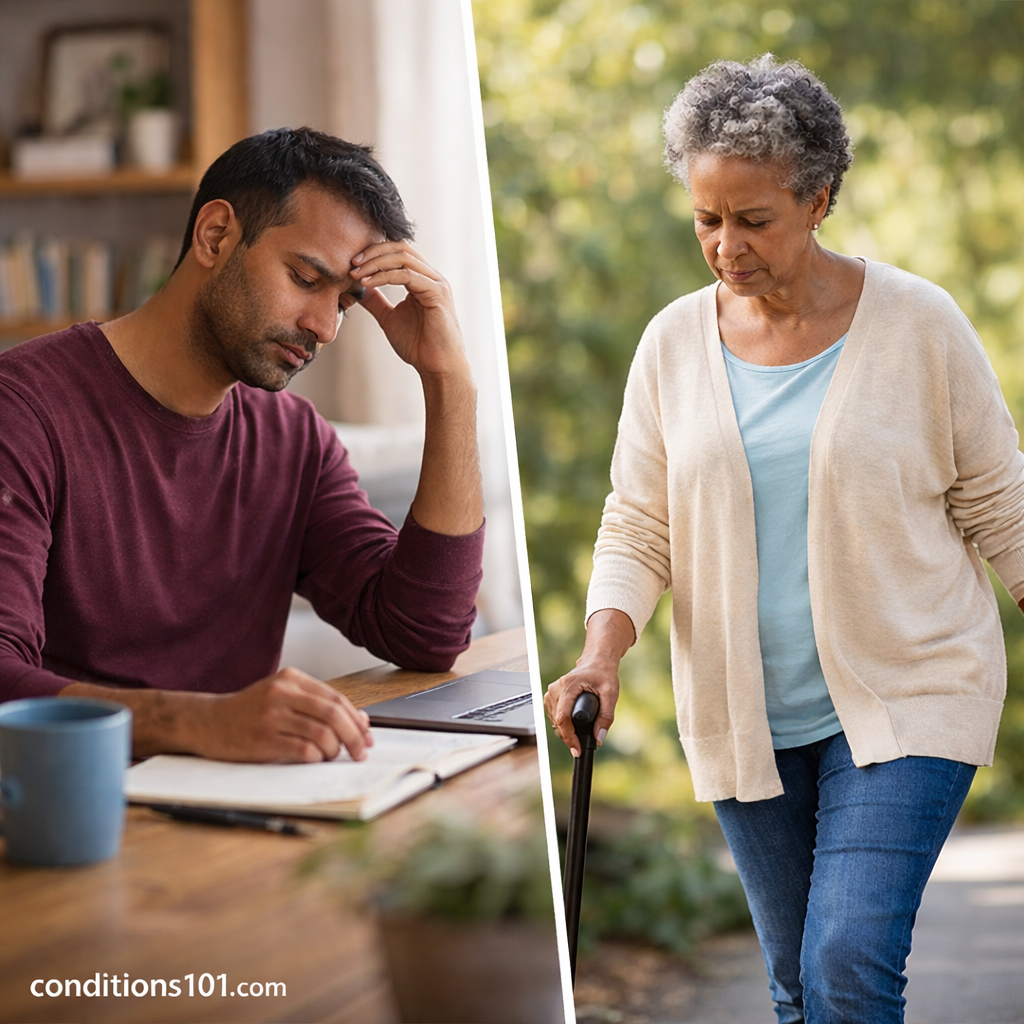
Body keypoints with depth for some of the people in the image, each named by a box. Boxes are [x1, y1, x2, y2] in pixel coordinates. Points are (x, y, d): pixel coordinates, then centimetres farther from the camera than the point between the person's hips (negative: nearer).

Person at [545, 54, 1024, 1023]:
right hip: (745, 715, 4)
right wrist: (601, 656, -14)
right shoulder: (673, 342, 0)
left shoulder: (918, 323, -8)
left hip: (906, 697, -3)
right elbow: (636, 527, 2)